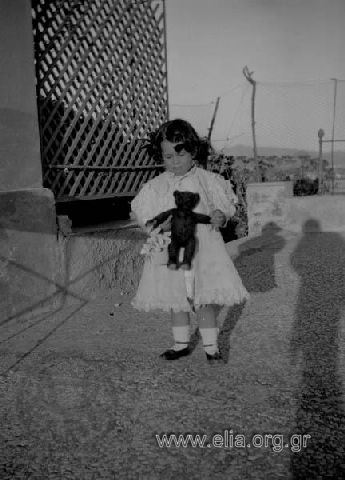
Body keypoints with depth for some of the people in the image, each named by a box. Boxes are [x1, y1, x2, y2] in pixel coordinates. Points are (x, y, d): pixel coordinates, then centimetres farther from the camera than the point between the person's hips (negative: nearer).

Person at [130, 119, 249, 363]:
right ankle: (181, 343, 30)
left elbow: (227, 204, 4)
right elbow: (141, 213, 3)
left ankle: (211, 346, 18)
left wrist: (221, 216, -18)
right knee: (176, 300, 13)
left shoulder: (208, 180, -2)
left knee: (204, 300, 2)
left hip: (203, 247, -2)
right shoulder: (155, 186, 1)